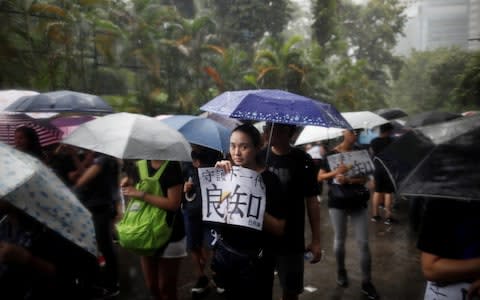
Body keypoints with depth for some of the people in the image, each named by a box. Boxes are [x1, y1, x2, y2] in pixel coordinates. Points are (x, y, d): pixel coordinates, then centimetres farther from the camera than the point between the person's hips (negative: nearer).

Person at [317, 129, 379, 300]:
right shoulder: (331, 154, -2)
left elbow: (365, 178, -3)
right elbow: (320, 177, -3)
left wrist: (348, 180, -22)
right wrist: (335, 173, -21)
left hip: (358, 202, 1)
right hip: (337, 202, -1)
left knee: (363, 243, 0)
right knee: (340, 240, 11)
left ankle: (366, 282, 11)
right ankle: (341, 272, 34)